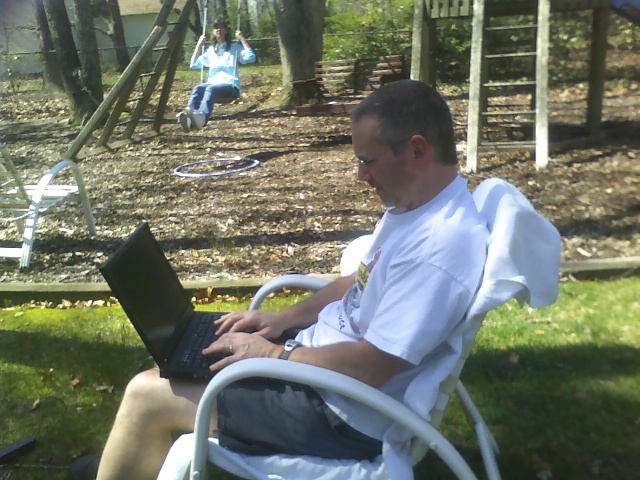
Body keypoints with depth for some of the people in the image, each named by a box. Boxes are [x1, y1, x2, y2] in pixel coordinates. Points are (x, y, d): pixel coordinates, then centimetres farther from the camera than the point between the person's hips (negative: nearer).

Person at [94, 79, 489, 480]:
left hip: (343, 418, -9)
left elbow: (370, 367, -28)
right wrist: (284, 319, 6)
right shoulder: (415, 205, 3)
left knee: (147, 395, -6)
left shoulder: (440, 244, -29)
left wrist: (274, 354, -15)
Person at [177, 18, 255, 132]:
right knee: (198, 88, -31)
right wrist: (199, 45, 22)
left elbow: (251, 58, -2)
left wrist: (242, 39, 0)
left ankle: (202, 117, -65)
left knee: (211, 89, -38)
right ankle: (188, 114, -57)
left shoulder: (234, 48, 15)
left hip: (230, 85, -4)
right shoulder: (210, 50, 26)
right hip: (212, 83, 4)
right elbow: (193, 64, 26)